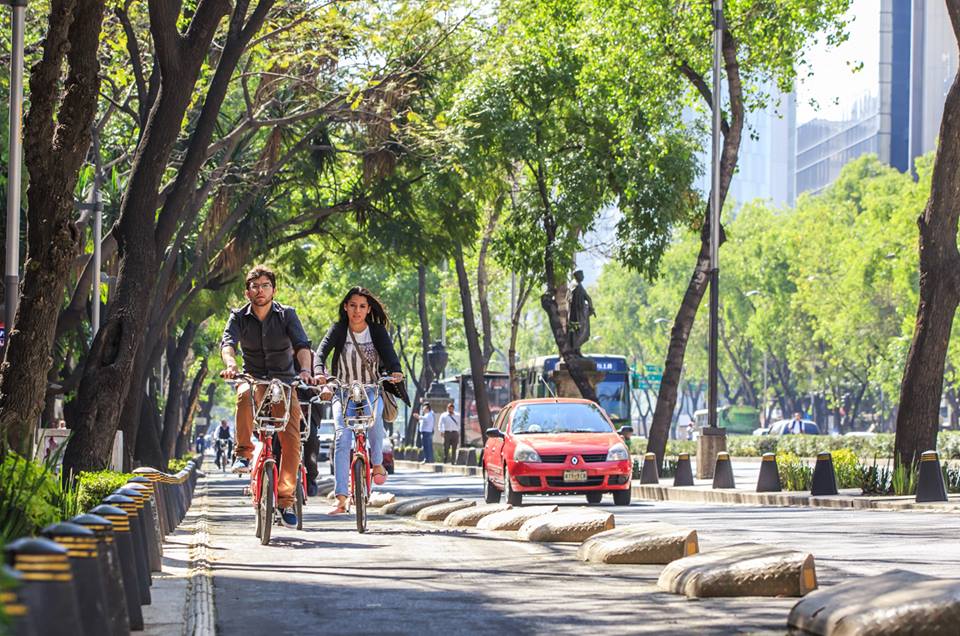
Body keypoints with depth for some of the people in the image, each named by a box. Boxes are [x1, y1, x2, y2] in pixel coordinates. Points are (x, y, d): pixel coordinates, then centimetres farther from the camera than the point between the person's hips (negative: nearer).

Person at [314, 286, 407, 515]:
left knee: (373, 414, -35)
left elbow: (389, 354, -17)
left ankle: (377, 463, -10)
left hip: (371, 390, 0)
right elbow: (321, 352, -18)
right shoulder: (338, 330, -4)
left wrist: (395, 371, -40)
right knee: (342, 437, -20)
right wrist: (319, 372, -40)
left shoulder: (377, 331, -2)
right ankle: (341, 498, -24)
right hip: (343, 392, 0)